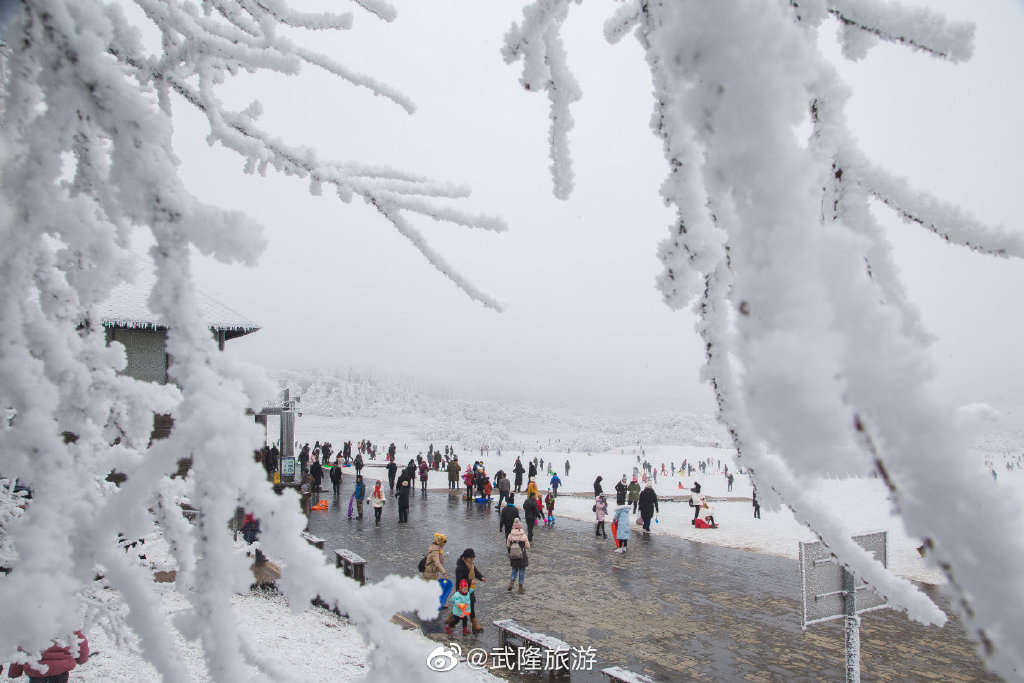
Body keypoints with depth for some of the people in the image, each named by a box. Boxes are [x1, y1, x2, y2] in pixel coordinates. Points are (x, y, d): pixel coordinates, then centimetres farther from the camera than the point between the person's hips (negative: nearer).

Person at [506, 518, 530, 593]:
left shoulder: (510, 535, -7)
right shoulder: (523, 535, -13)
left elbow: (508, 546, 0)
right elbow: (528, 547, -7)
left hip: (513, 557, 2)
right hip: (522, 556, -2)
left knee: (514, 569, 25)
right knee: (522, 571, 13)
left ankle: (511, 582, 10)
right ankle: (520, 587, 20)